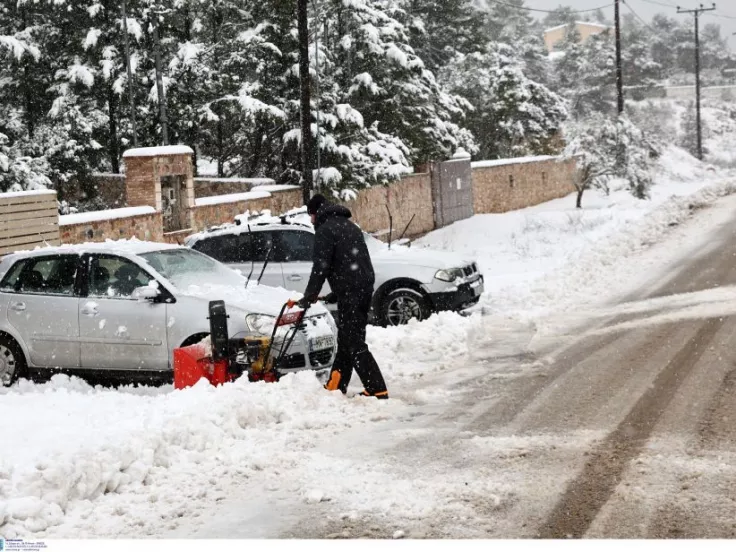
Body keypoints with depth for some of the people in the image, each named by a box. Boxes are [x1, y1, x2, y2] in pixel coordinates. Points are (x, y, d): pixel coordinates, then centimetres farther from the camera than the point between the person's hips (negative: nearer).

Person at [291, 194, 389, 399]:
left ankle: (377, 389, -13)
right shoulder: (349, 226, 22)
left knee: (354, 343, -8)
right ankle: (335, 386, 22)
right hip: (365, 286, 9)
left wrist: (308, 298, -4)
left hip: (349, 290, -9)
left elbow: (321, 267, -12)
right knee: (347, 339, 16)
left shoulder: (325, 230, -6)